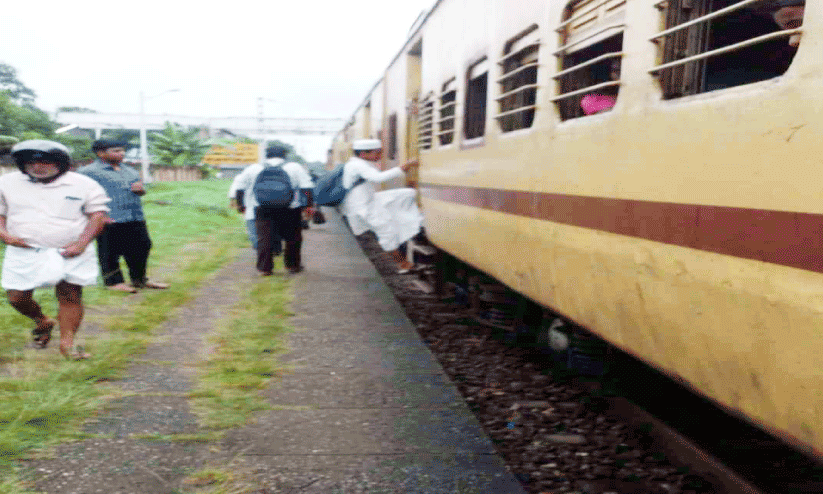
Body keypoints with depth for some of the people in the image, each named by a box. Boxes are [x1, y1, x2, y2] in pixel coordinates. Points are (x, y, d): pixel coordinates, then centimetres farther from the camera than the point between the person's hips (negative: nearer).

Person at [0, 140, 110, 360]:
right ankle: (42, 322, 31)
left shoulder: (84, 185, 1)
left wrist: (81, 244, -11)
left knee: (71, 296, -4)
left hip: (71, 253, -2)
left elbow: (98, 214, -1)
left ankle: (67, 342, 8)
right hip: (24, 253, 2)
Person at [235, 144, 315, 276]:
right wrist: (310, 205, -2)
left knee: (264, 238, 5)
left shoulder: (253, 168, 12)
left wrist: (240, 204, 25)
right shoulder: (295, 168, 7)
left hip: (262, 209, 1)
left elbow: (240, 188, 15)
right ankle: (293, 265, 19)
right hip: (290, 209, -1)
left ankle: (264, 268, 2)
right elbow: (307, 187, -2)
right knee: (293, 237, 12)